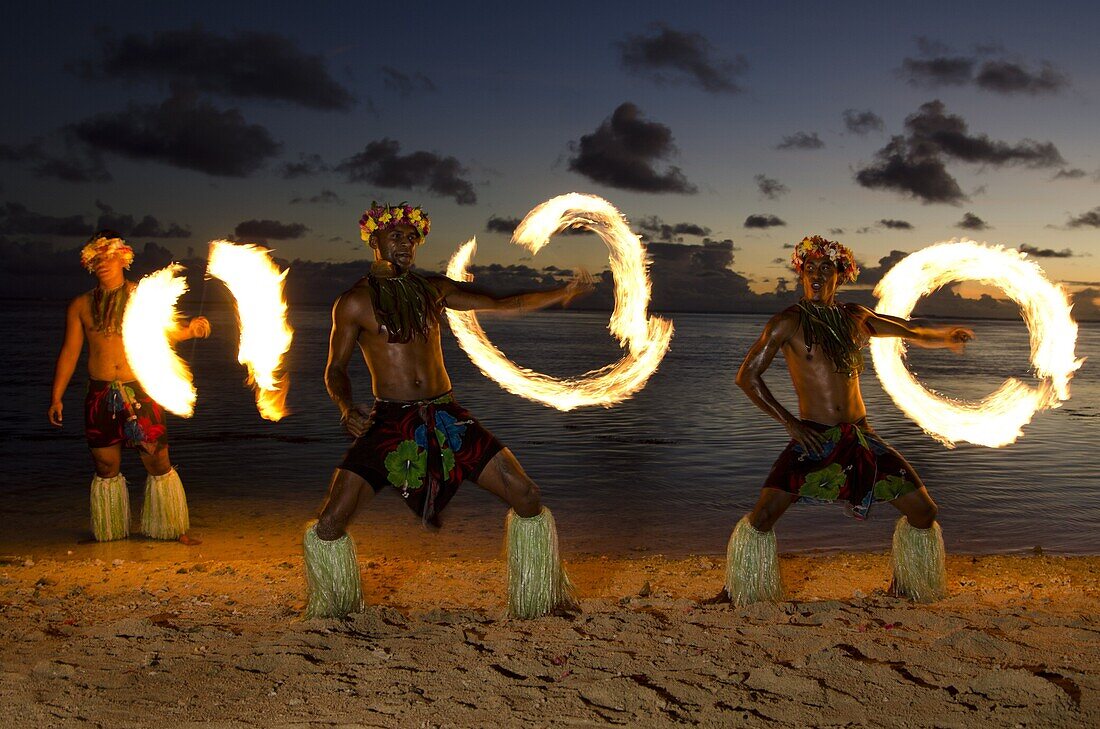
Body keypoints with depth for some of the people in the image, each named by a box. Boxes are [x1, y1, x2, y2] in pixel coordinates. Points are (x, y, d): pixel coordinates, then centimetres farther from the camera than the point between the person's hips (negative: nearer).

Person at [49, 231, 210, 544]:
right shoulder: (81, 305, 9)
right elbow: (69, 352, 10)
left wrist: (189, 330, -24)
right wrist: (56, 397, 6)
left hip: (140, 392, -2)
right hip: (100, 395, 2)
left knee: (158, 463, -3)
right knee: (106, 468, 8)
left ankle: (175, 530, 8)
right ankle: (107, 534, 23)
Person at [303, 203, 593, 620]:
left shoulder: (433, 289, 10)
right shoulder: (353, 304, -1)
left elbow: (503, 304, 13)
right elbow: (335, 369, 3)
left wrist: (564, 294, 6)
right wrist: (346, 408, -17)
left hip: (445, 415, 3)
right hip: (389, 421, -3)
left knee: (527, 498, -4)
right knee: (330, 524, -14)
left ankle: (539, 600, 17)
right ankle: (335, 609, 16)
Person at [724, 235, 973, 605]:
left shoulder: (855, 318, 11)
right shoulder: (788, 322, -2)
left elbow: (913, 333, 28)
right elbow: (747, 376, -5)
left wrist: (947, 336, 13)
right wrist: (789, 422, -8)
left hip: (861, 436, 4)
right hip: (812, 437, -4)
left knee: (923, 510, 0)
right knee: (764, 516, -19)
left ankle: (903, 585, 24)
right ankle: (735, 592, 3)